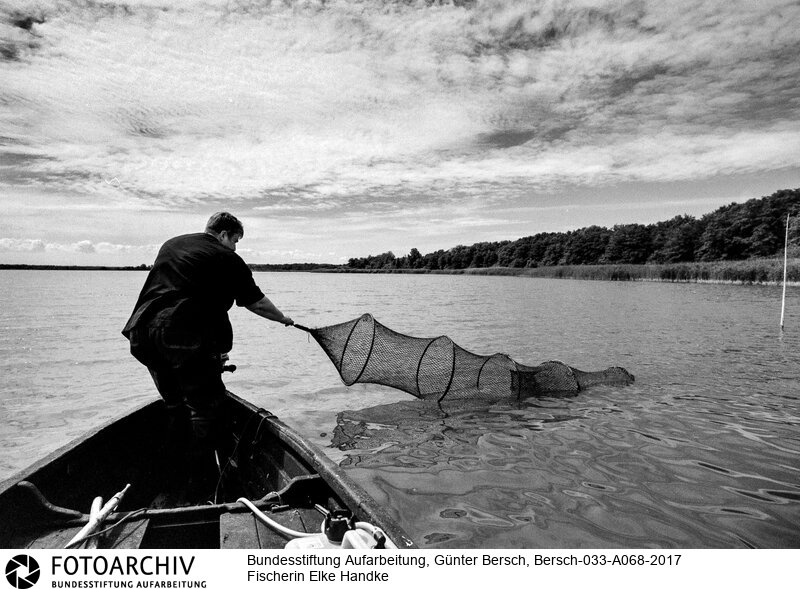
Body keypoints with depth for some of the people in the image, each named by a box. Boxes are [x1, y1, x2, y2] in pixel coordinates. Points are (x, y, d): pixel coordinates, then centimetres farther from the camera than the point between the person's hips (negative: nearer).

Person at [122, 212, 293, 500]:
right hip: (188, 338, -8)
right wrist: (284, 319, 24)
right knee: (205, 407, 4)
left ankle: (179, 473, 29)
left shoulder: (170, 245, 22)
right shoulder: (228, 259, 2)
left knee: (176, 405, 19)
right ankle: (200, 481, 10)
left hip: (145, 333, 8)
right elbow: (257, 303, 8)